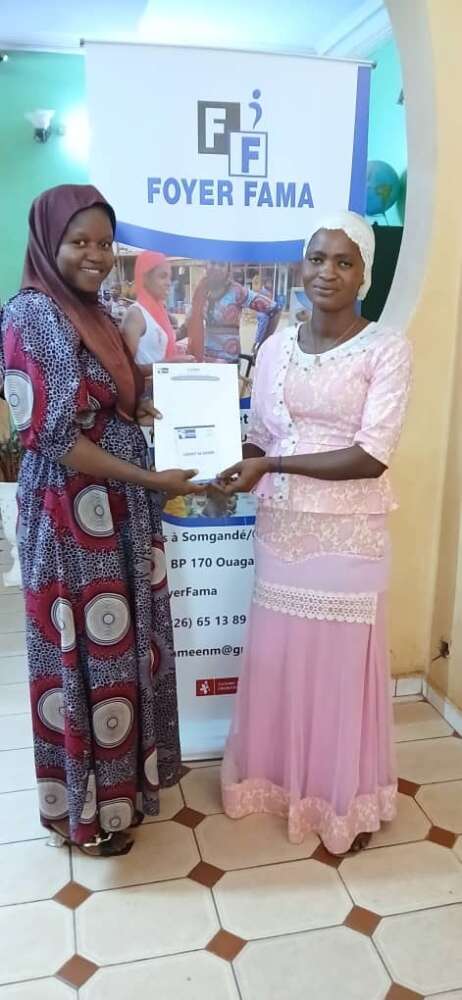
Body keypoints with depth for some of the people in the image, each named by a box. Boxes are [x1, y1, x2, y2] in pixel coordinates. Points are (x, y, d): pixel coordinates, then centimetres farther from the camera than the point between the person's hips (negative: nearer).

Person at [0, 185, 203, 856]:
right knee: (85, 652, 5)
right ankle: (85, 807, 26)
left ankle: (121, 778, 38)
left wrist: (159, 414, 2)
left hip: (114, 511, 9)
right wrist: (150, 479, -20)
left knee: (121, 642, 18)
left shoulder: (91, 312, 12)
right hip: (73, 514, -9)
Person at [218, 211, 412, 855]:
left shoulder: (386, 347, -9)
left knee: (344, 659, 9)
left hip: (349, 532, -4)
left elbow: (371, 456, -18)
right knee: (278, 654, 15)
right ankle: (281, 774, 39)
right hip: (281, 528, 4)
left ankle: (349, 798, 32)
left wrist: (270, 465, -18)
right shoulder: (275, 347, 6)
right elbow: (258, 437, 9)